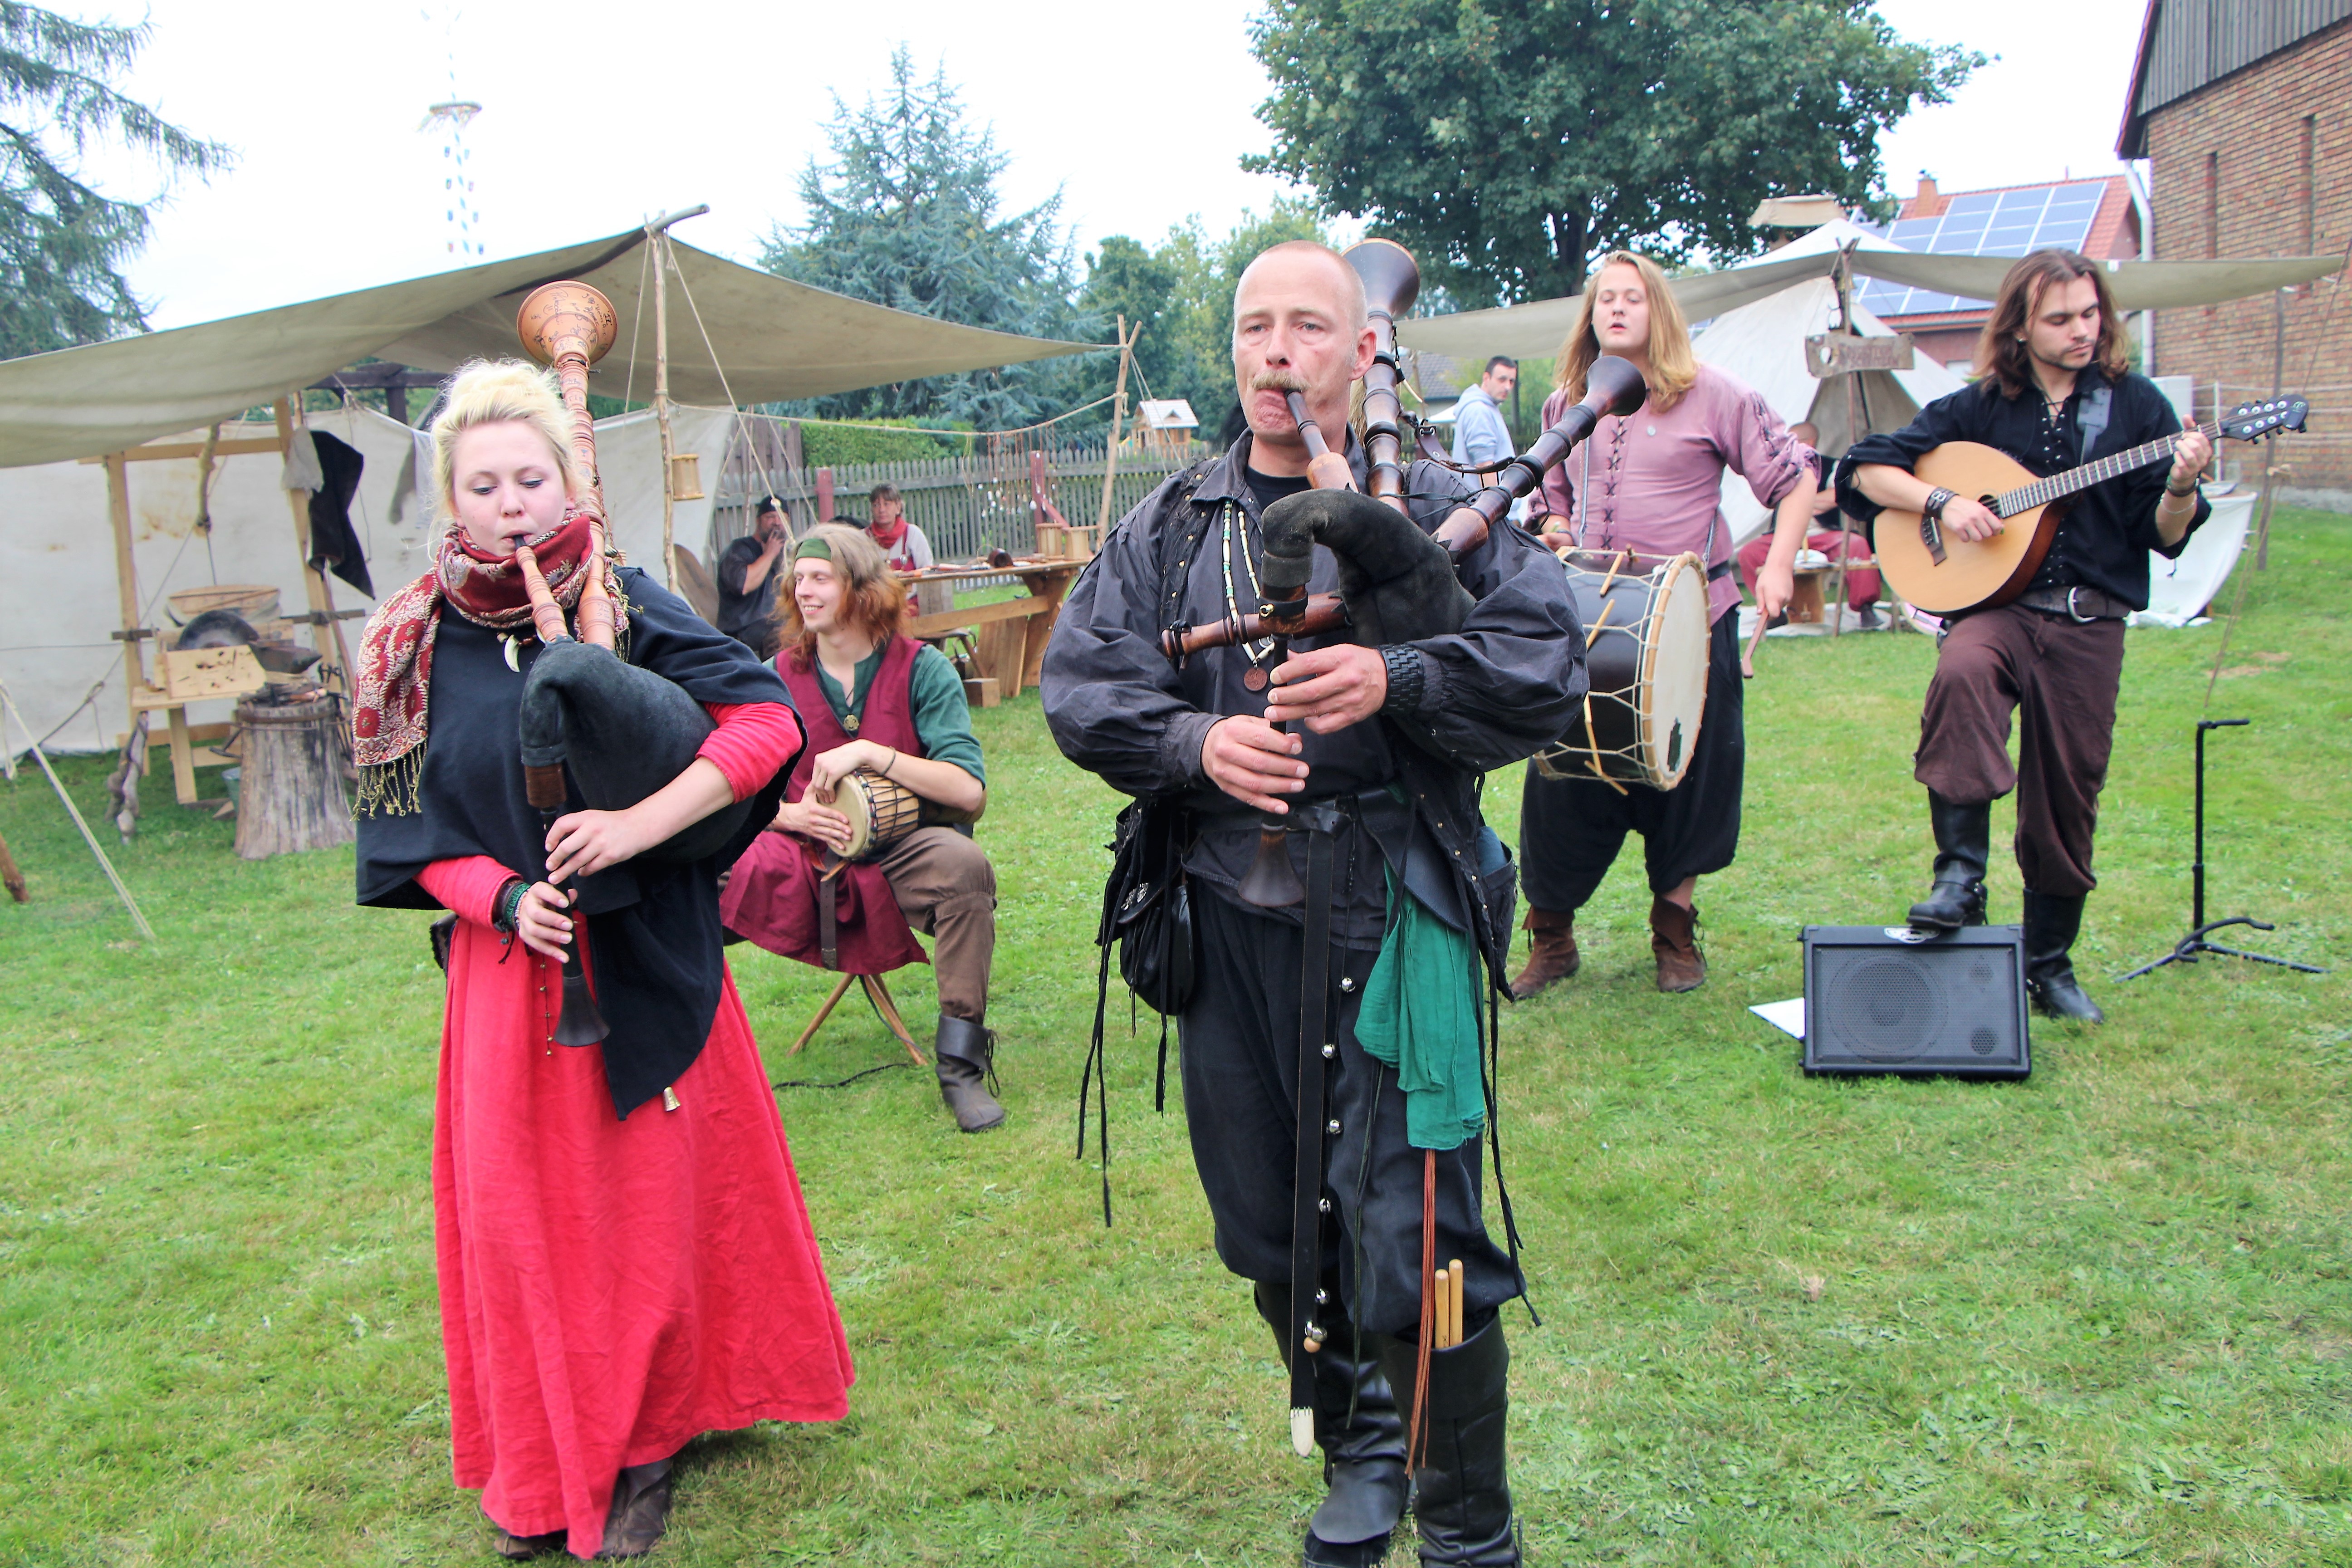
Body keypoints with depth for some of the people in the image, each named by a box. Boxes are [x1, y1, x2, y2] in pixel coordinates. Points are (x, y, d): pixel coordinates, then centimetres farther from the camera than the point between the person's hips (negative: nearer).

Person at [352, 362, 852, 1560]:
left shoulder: (626, 605, -6)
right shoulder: (420, 645, 2)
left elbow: (766, 719, -13)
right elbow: (413, 830, 5)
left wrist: (641, 824, -22)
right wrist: (505, 898, -13)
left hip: (646, 960, -2)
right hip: (509, 965, 2)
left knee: (656, 1202, 6)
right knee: (519, 1213, 8)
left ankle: (646, 1442, 27)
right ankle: (540, 1469, 27)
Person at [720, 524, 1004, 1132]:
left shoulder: (921, 669, -3)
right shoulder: (776, 679, 4)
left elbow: (969, 791, -13)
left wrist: (871, 753, -20)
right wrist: (790, 815, -16)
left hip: (896, 853, -1)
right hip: (803, 856, 2)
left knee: (962, 863, -35)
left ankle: (961, 1065, -23)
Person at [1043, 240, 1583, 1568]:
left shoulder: (1438, 507, 1)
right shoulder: (1169, 528, 11)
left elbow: (1549, 662, -6)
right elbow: (1081, 680, 6)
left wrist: (1395, 679, -22)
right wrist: (1194, 739, -12)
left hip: (1390, 916, -4)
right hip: (1228, 919, 4)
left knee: (1409, 1239, -4)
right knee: (1271, 1233, 15)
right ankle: (1359, 1454, 40)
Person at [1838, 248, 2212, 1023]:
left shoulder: (2136, 404, 6)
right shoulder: (1980, 406, 6)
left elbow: (2164, 536, 2)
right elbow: (1867, 468, 6)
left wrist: (2181, 488, -19)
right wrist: (1941, 502, -9)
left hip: (2089, 624, 1)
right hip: (1994, 604, -1)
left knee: (2067, 799, 4)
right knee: (1960, 675, -36)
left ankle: (2049, 964, 23)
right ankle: (1960, 876, -30)